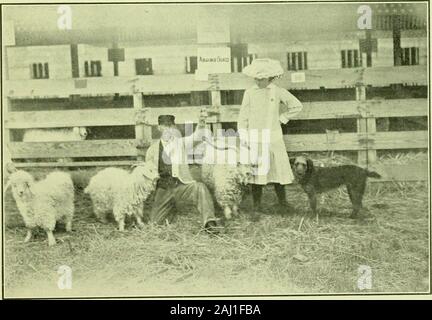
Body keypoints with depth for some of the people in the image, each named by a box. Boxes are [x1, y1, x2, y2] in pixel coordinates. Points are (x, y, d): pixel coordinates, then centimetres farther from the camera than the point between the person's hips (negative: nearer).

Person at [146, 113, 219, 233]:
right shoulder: (153, 149, 11)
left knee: (200, 188, -33)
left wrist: (201, 124, -30)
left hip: (181, 184, -2)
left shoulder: (180, 142, 8)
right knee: (155, 221, -6)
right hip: (163, 189, 2)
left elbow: (196, 137, -11)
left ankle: (209, 223, -33)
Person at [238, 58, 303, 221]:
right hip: (254, 137, 0)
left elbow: (297, 106, 12)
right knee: (256, 172, -2)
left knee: (277, 169, 5)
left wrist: (282, 118, 7)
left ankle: (282, 204, 22)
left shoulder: (278, 92, 3)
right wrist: (243, 137, -4)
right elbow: (243, 116, 4)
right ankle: (256, 209, 6)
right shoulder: (249, 93, 4)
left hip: (273, 137, 1)